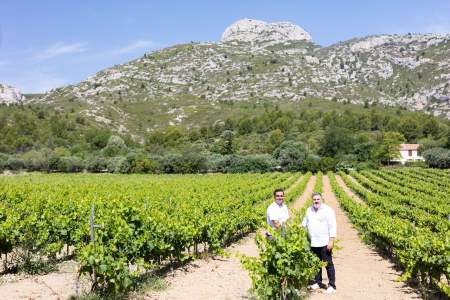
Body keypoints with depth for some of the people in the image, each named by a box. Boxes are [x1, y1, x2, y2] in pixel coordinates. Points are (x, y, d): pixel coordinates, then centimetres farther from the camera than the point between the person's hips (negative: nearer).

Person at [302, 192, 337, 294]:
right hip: (313, 243, 6)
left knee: (328, 264, 0)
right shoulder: (309, 210, 10)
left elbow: (332, 226, -12)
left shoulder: (328, 210, -9)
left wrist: (331, 240, -16)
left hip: (324, 243, -6)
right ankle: (317, 282, 27)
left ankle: (332, 285, 8)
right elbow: (304, 222, 23)